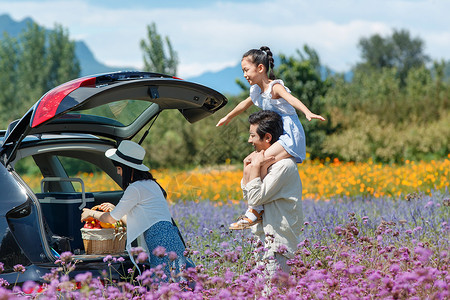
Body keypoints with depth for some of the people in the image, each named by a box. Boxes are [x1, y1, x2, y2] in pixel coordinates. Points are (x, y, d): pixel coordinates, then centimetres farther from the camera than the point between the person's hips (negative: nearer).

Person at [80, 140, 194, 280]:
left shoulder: (135, 189, -7)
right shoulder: (151, 184, 22)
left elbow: (112, 218, 2)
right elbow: (137, 220, 30)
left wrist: (91, 213, 20)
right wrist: (115, 209, 38)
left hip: (163, 242, -9)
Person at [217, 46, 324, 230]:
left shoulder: (275, 87, -14)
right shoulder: (257, 91, 14)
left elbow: (291, 99, -33)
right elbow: (245, 104, 34)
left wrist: (307, 113, -52)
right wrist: (228, 117, 51)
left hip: (291, 137, -10)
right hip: (276, 137, 10)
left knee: (260, 162, -25)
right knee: (249, 161, 9)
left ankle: (256, 211, -20)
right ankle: (255, 205, 10)